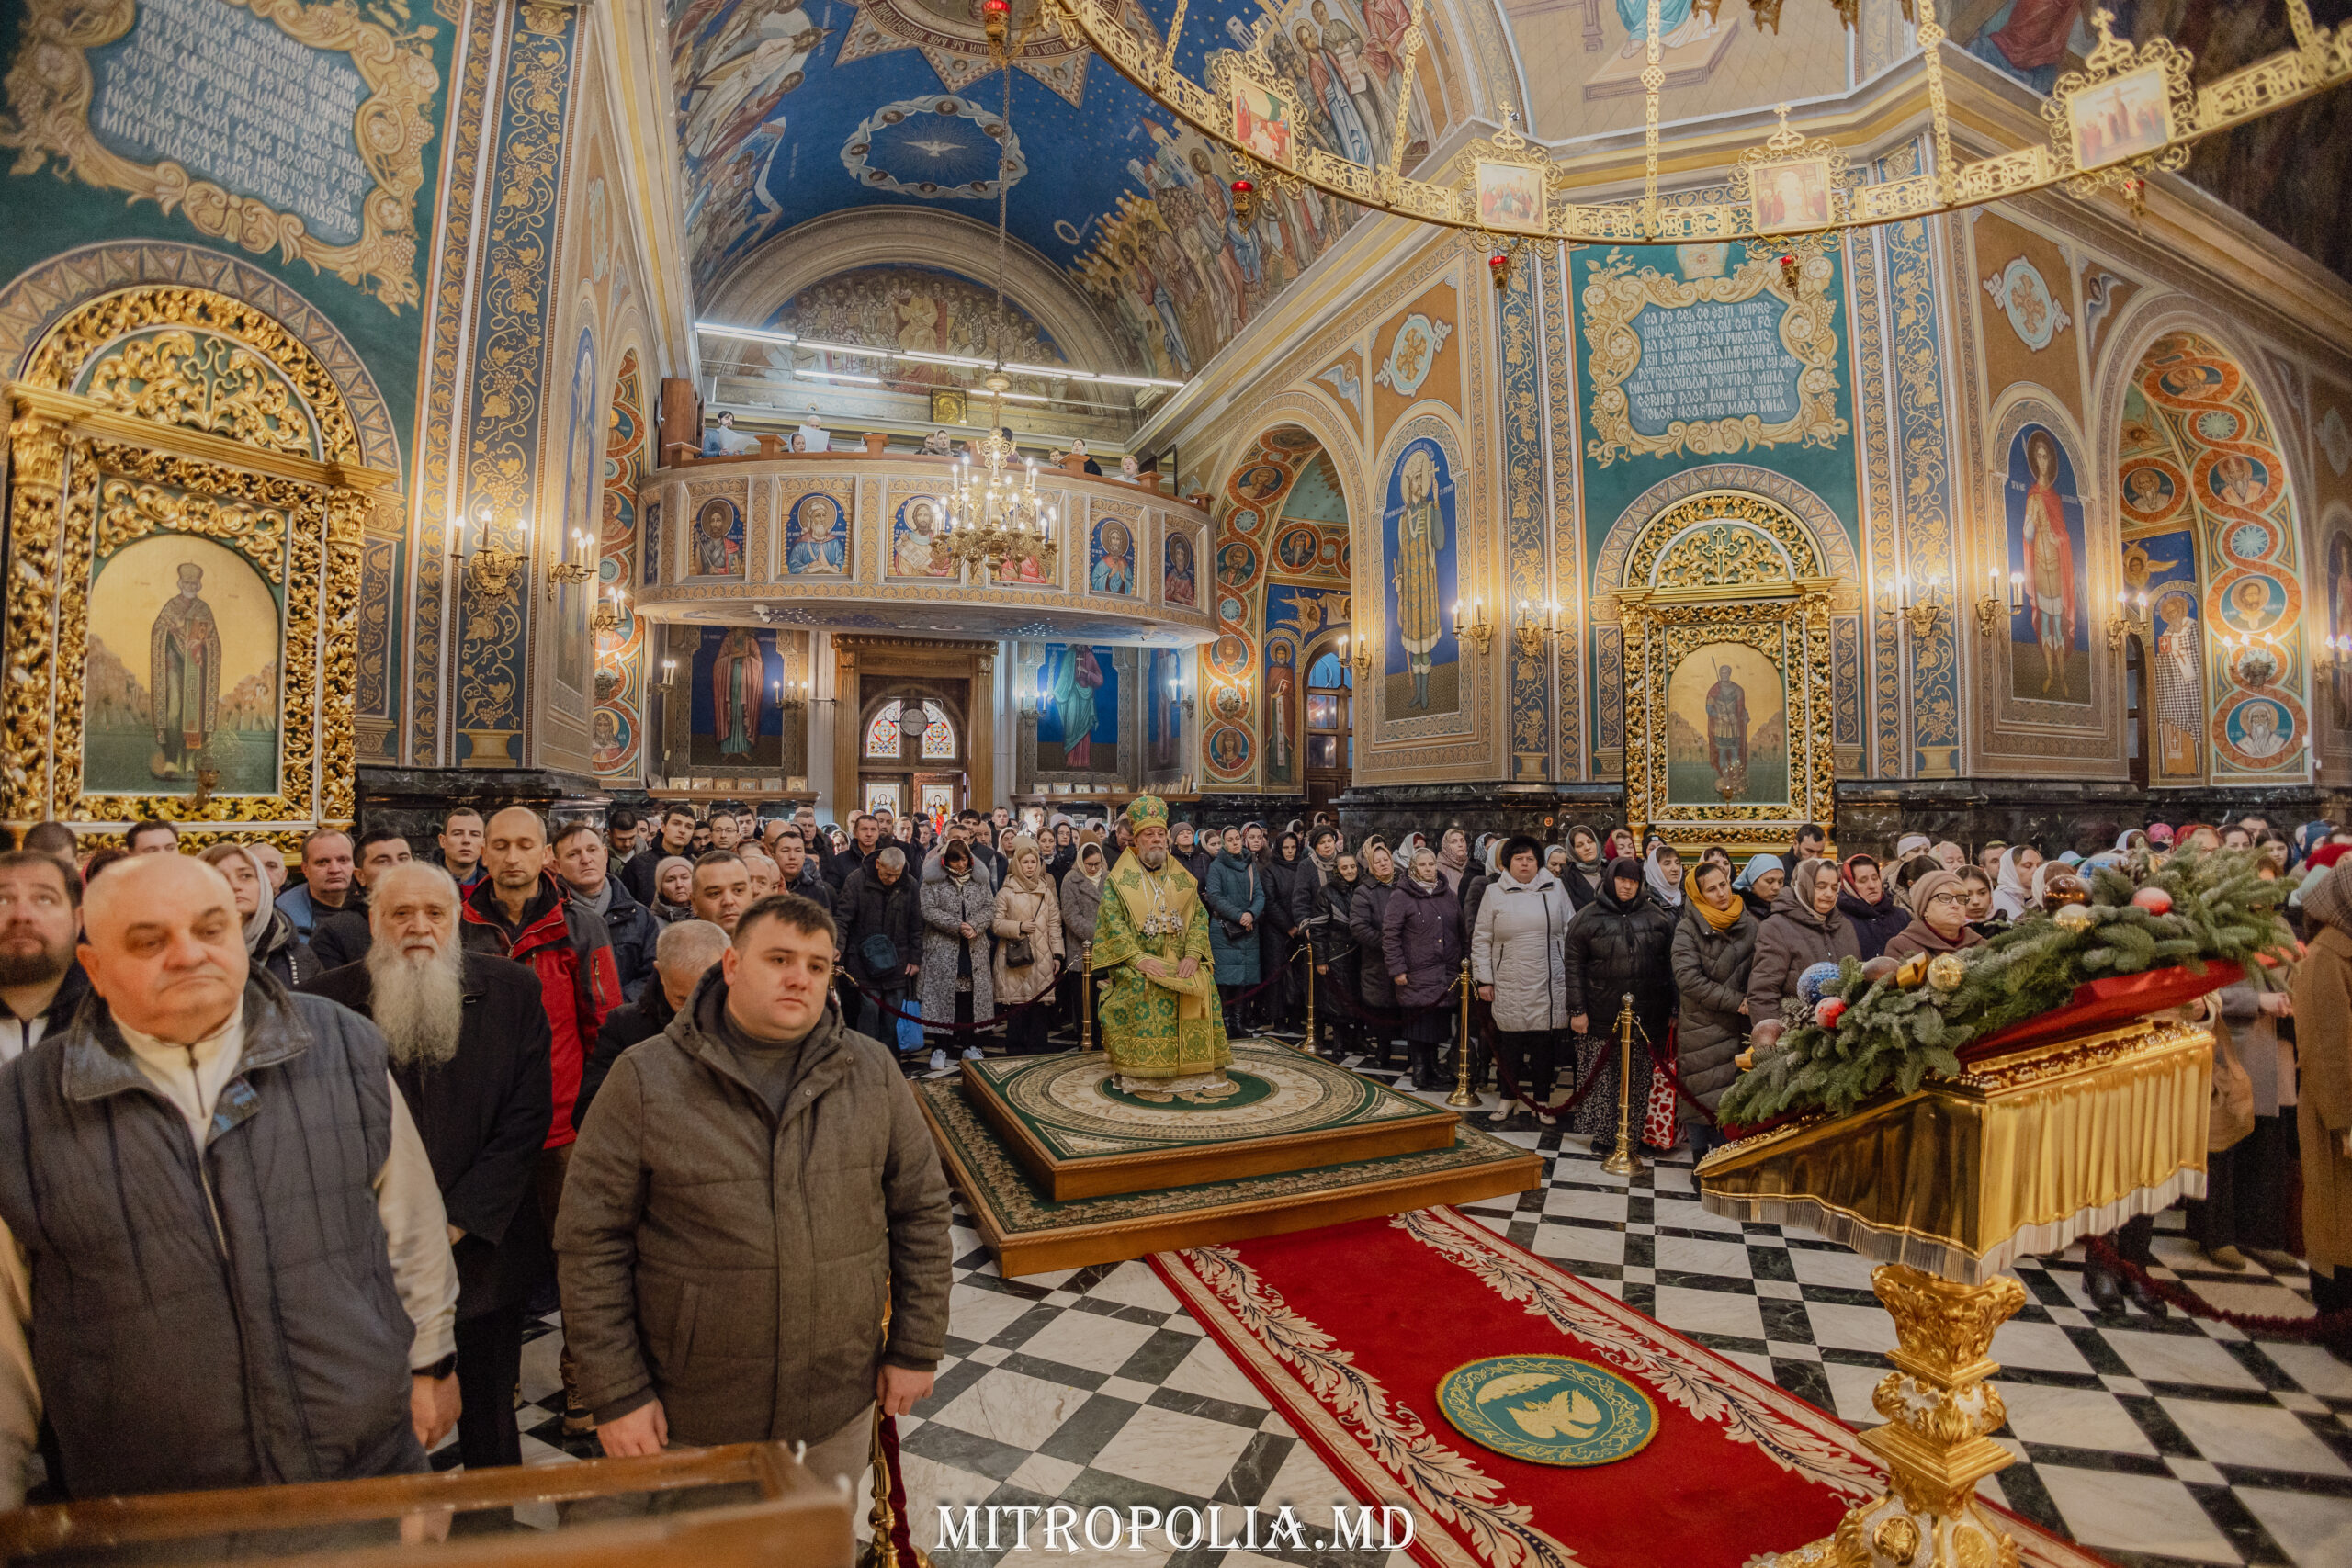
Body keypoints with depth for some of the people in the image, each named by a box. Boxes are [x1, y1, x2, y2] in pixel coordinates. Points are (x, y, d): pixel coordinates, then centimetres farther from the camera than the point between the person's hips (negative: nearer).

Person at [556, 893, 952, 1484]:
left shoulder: (872, 1070, -4)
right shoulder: (645, 1078, -10)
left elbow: (921, 1211, 2)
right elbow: (591, 1242, -7)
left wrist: (916, 1349, 2)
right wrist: (618, 1392, -8)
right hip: (692, 1417, -2)